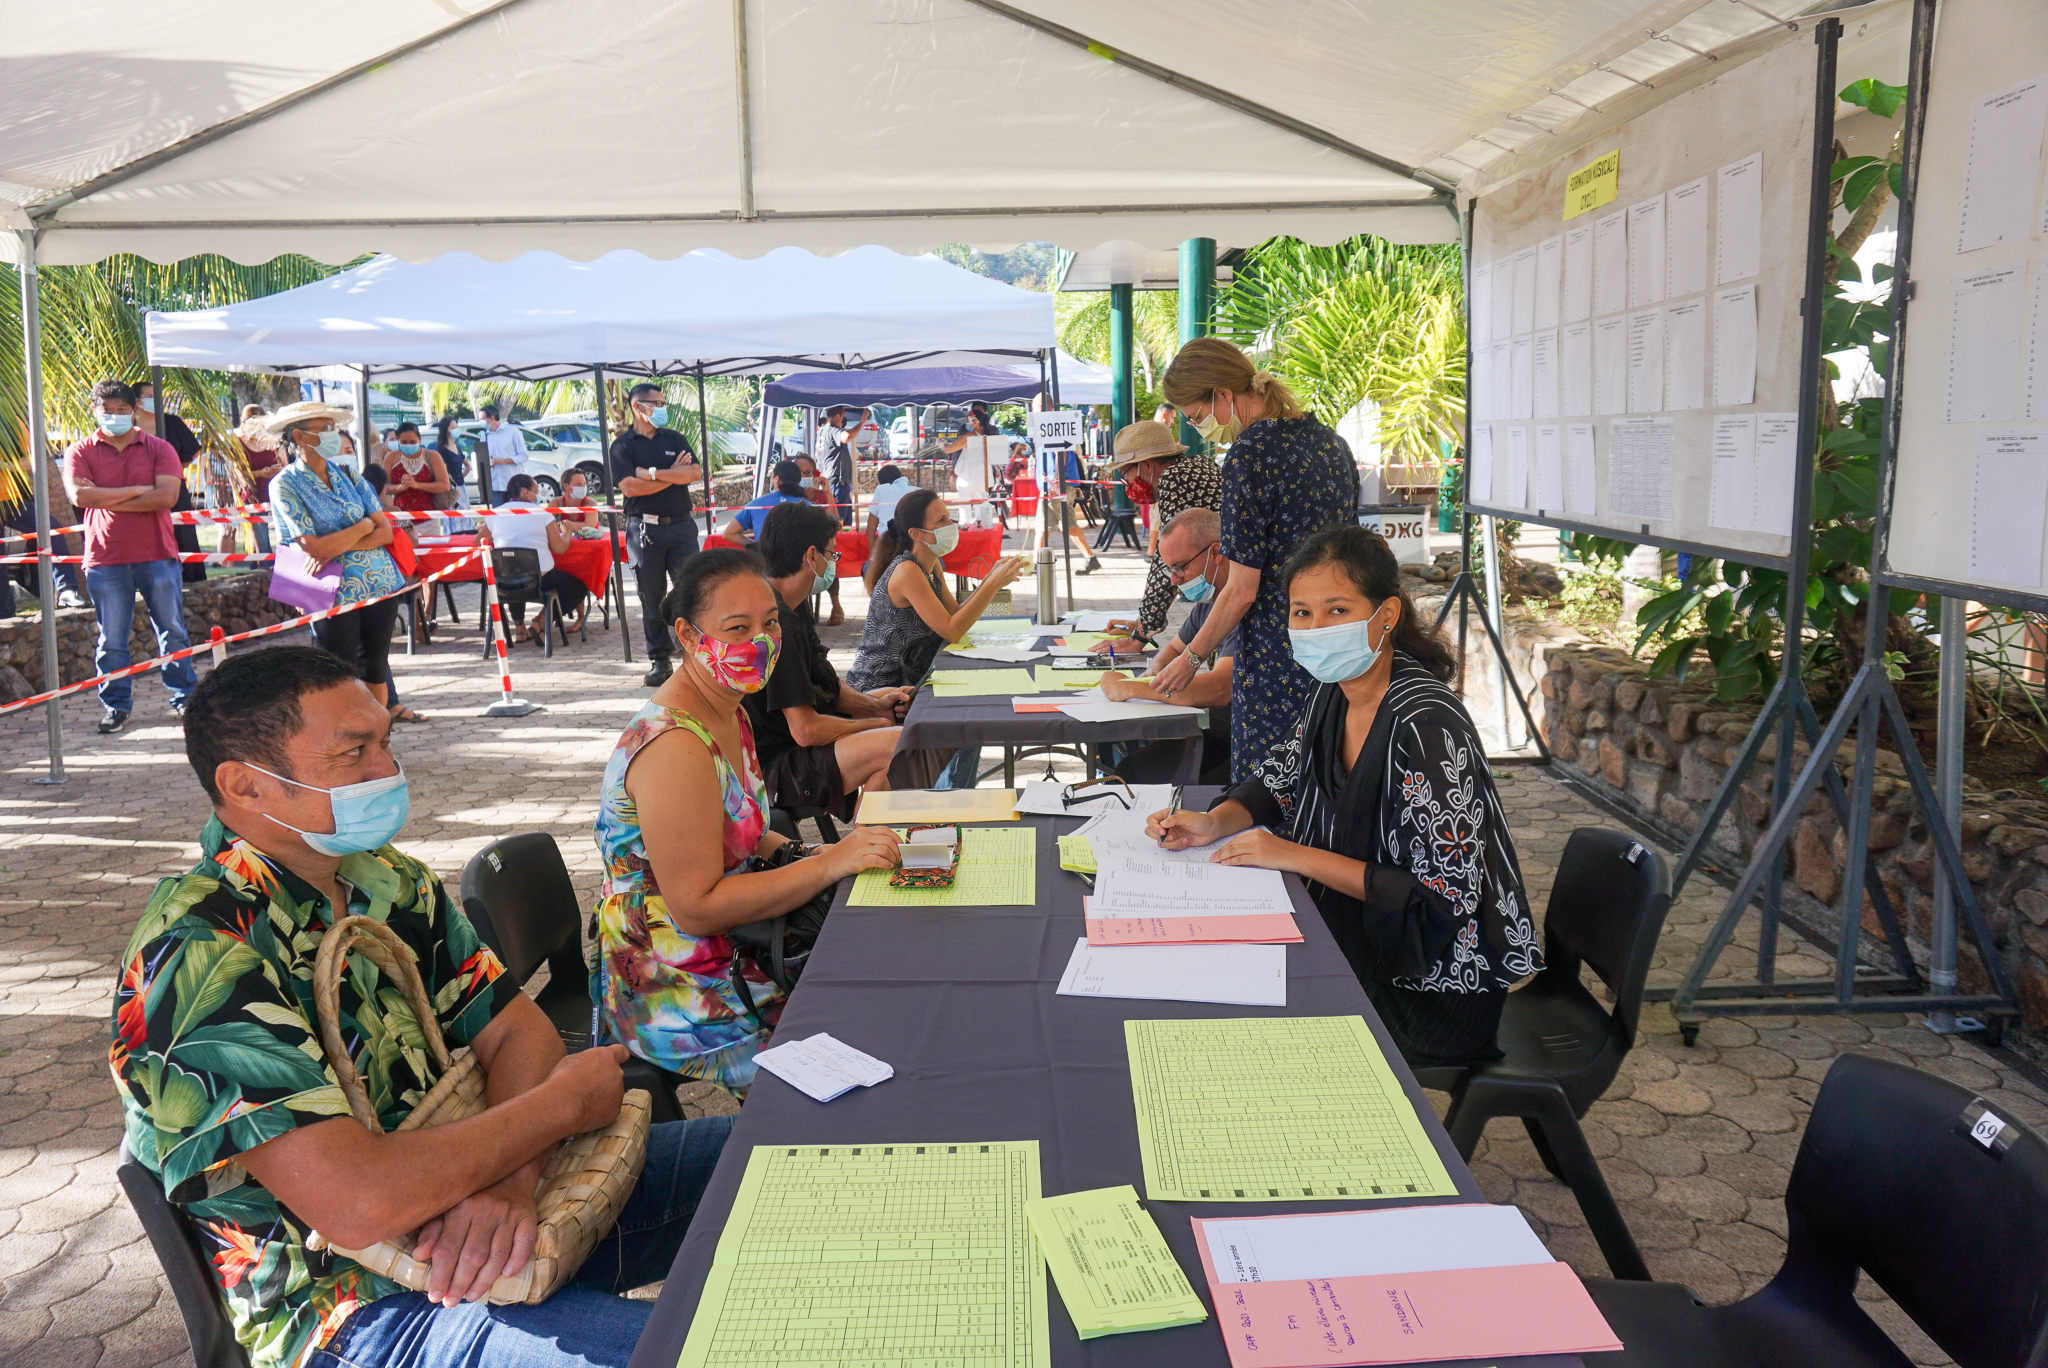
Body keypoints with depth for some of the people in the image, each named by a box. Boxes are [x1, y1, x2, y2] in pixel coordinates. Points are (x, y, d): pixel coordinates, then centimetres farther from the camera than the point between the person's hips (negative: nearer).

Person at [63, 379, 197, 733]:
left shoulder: (158, 448, 4)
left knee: (172, 631, 6)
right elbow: (79, 495, -10)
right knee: (111, 639, 4)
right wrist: (137, 490, -11)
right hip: (104, 560, 0)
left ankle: (183, 697, 17)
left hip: (156, 555, 0)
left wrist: (105, 499, -10)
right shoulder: (81, 451, 6)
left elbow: (167, 495, -11)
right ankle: (116, 705, 14)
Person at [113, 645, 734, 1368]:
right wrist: (563, 1102, -16)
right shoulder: (197, 960, -23)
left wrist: (508, 1177, -19)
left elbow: (516, 1030, 3)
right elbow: (358, 1202, -30)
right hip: (354, 1307, -8)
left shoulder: (387, 880, 4)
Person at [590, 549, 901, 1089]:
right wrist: (827, 865, -24)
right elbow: (696, 907, -25)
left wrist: (818, 853, -1)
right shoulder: (673, 746, -25)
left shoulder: (729, 713, 6)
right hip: (677, 1000, -9)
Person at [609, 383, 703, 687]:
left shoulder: (675, 439, 14)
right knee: (651, 598, 2)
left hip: (681, 525, 2)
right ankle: (659, 661, 10)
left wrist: (653, 473, -10)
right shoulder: (623, 445, 4)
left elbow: (695, 473, -3)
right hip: (646, 528, -2)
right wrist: (673, 475, -6)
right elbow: (629, 487, -11)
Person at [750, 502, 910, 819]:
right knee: (898, 744, -28)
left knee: (892, 696, 23)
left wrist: (874, 705, 0)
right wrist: (874, 723, -11)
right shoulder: (777, 624, -25)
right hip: (773, 767, -12)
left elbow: (823, 682, 16)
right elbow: (806, 730, -26)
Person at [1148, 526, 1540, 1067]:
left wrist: (1296, 856, -23)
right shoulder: (1332, 692, -1)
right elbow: (1282, 779, 16)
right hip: (1358, 950, 7)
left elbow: (1442, 901, -25)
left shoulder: (1426, 726, -25)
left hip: (1438, 989, -7)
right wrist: (1217, 823, -5)